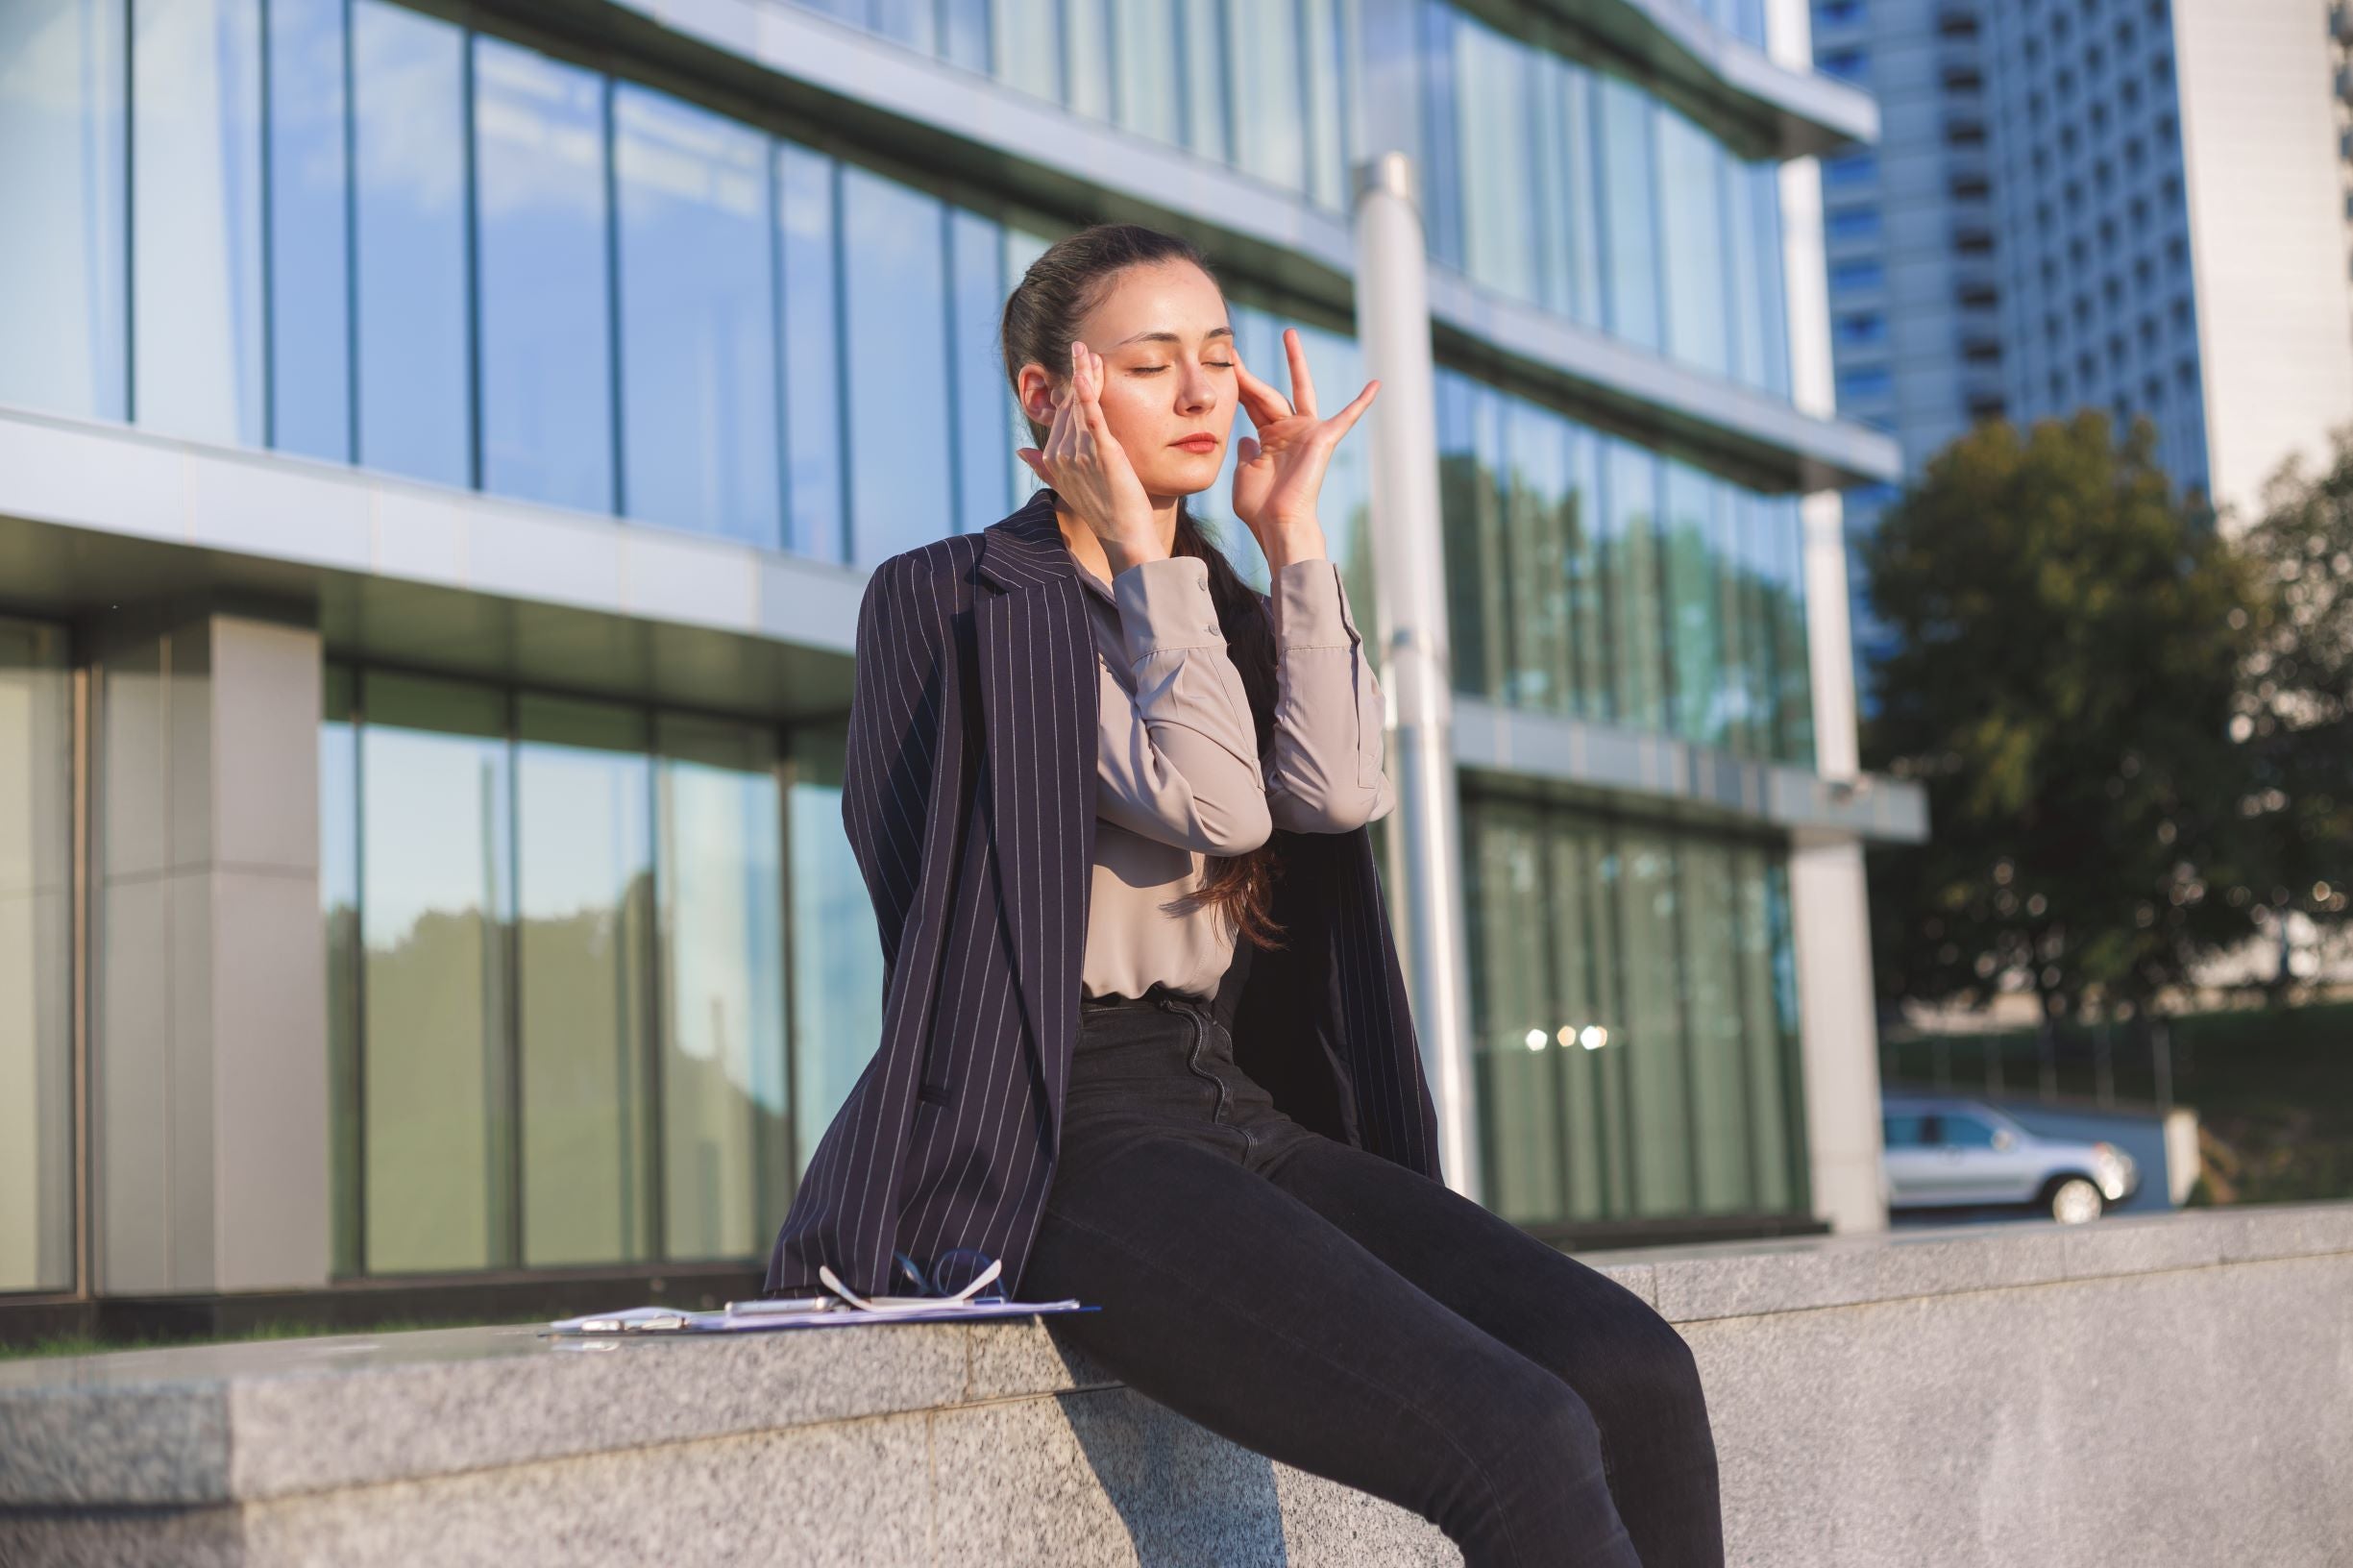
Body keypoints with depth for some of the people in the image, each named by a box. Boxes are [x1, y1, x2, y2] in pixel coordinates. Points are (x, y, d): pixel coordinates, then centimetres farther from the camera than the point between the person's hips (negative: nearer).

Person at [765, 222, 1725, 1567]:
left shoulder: (1231, 613, 21)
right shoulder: (955, 600, 0)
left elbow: (1336, 791, -2)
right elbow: (1214, 801, -13)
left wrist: (1293, 535, 4)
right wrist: (1137, 549, -3)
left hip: (1252, 1110, 7)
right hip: (1073, 1140, -7)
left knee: (1639, 1378, -16)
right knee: (1518, 1443, -26)